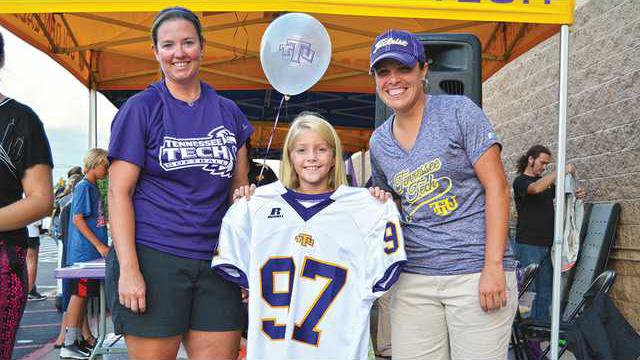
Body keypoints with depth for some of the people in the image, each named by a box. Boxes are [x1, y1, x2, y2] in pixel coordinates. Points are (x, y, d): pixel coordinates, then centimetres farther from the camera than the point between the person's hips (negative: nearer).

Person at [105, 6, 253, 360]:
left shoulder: (228, 112, 11)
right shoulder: (141, 108, 0)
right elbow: (119, 191, -5)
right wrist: (128, 270, -12)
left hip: (217, 263, 4)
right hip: (153, 258, -3)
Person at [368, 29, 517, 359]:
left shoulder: (458, 111, -4)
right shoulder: (378, 141, 11)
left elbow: (496, 186, -8)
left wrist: (493, 266, -15)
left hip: (477, 271, -4)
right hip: (413, 277, 5)